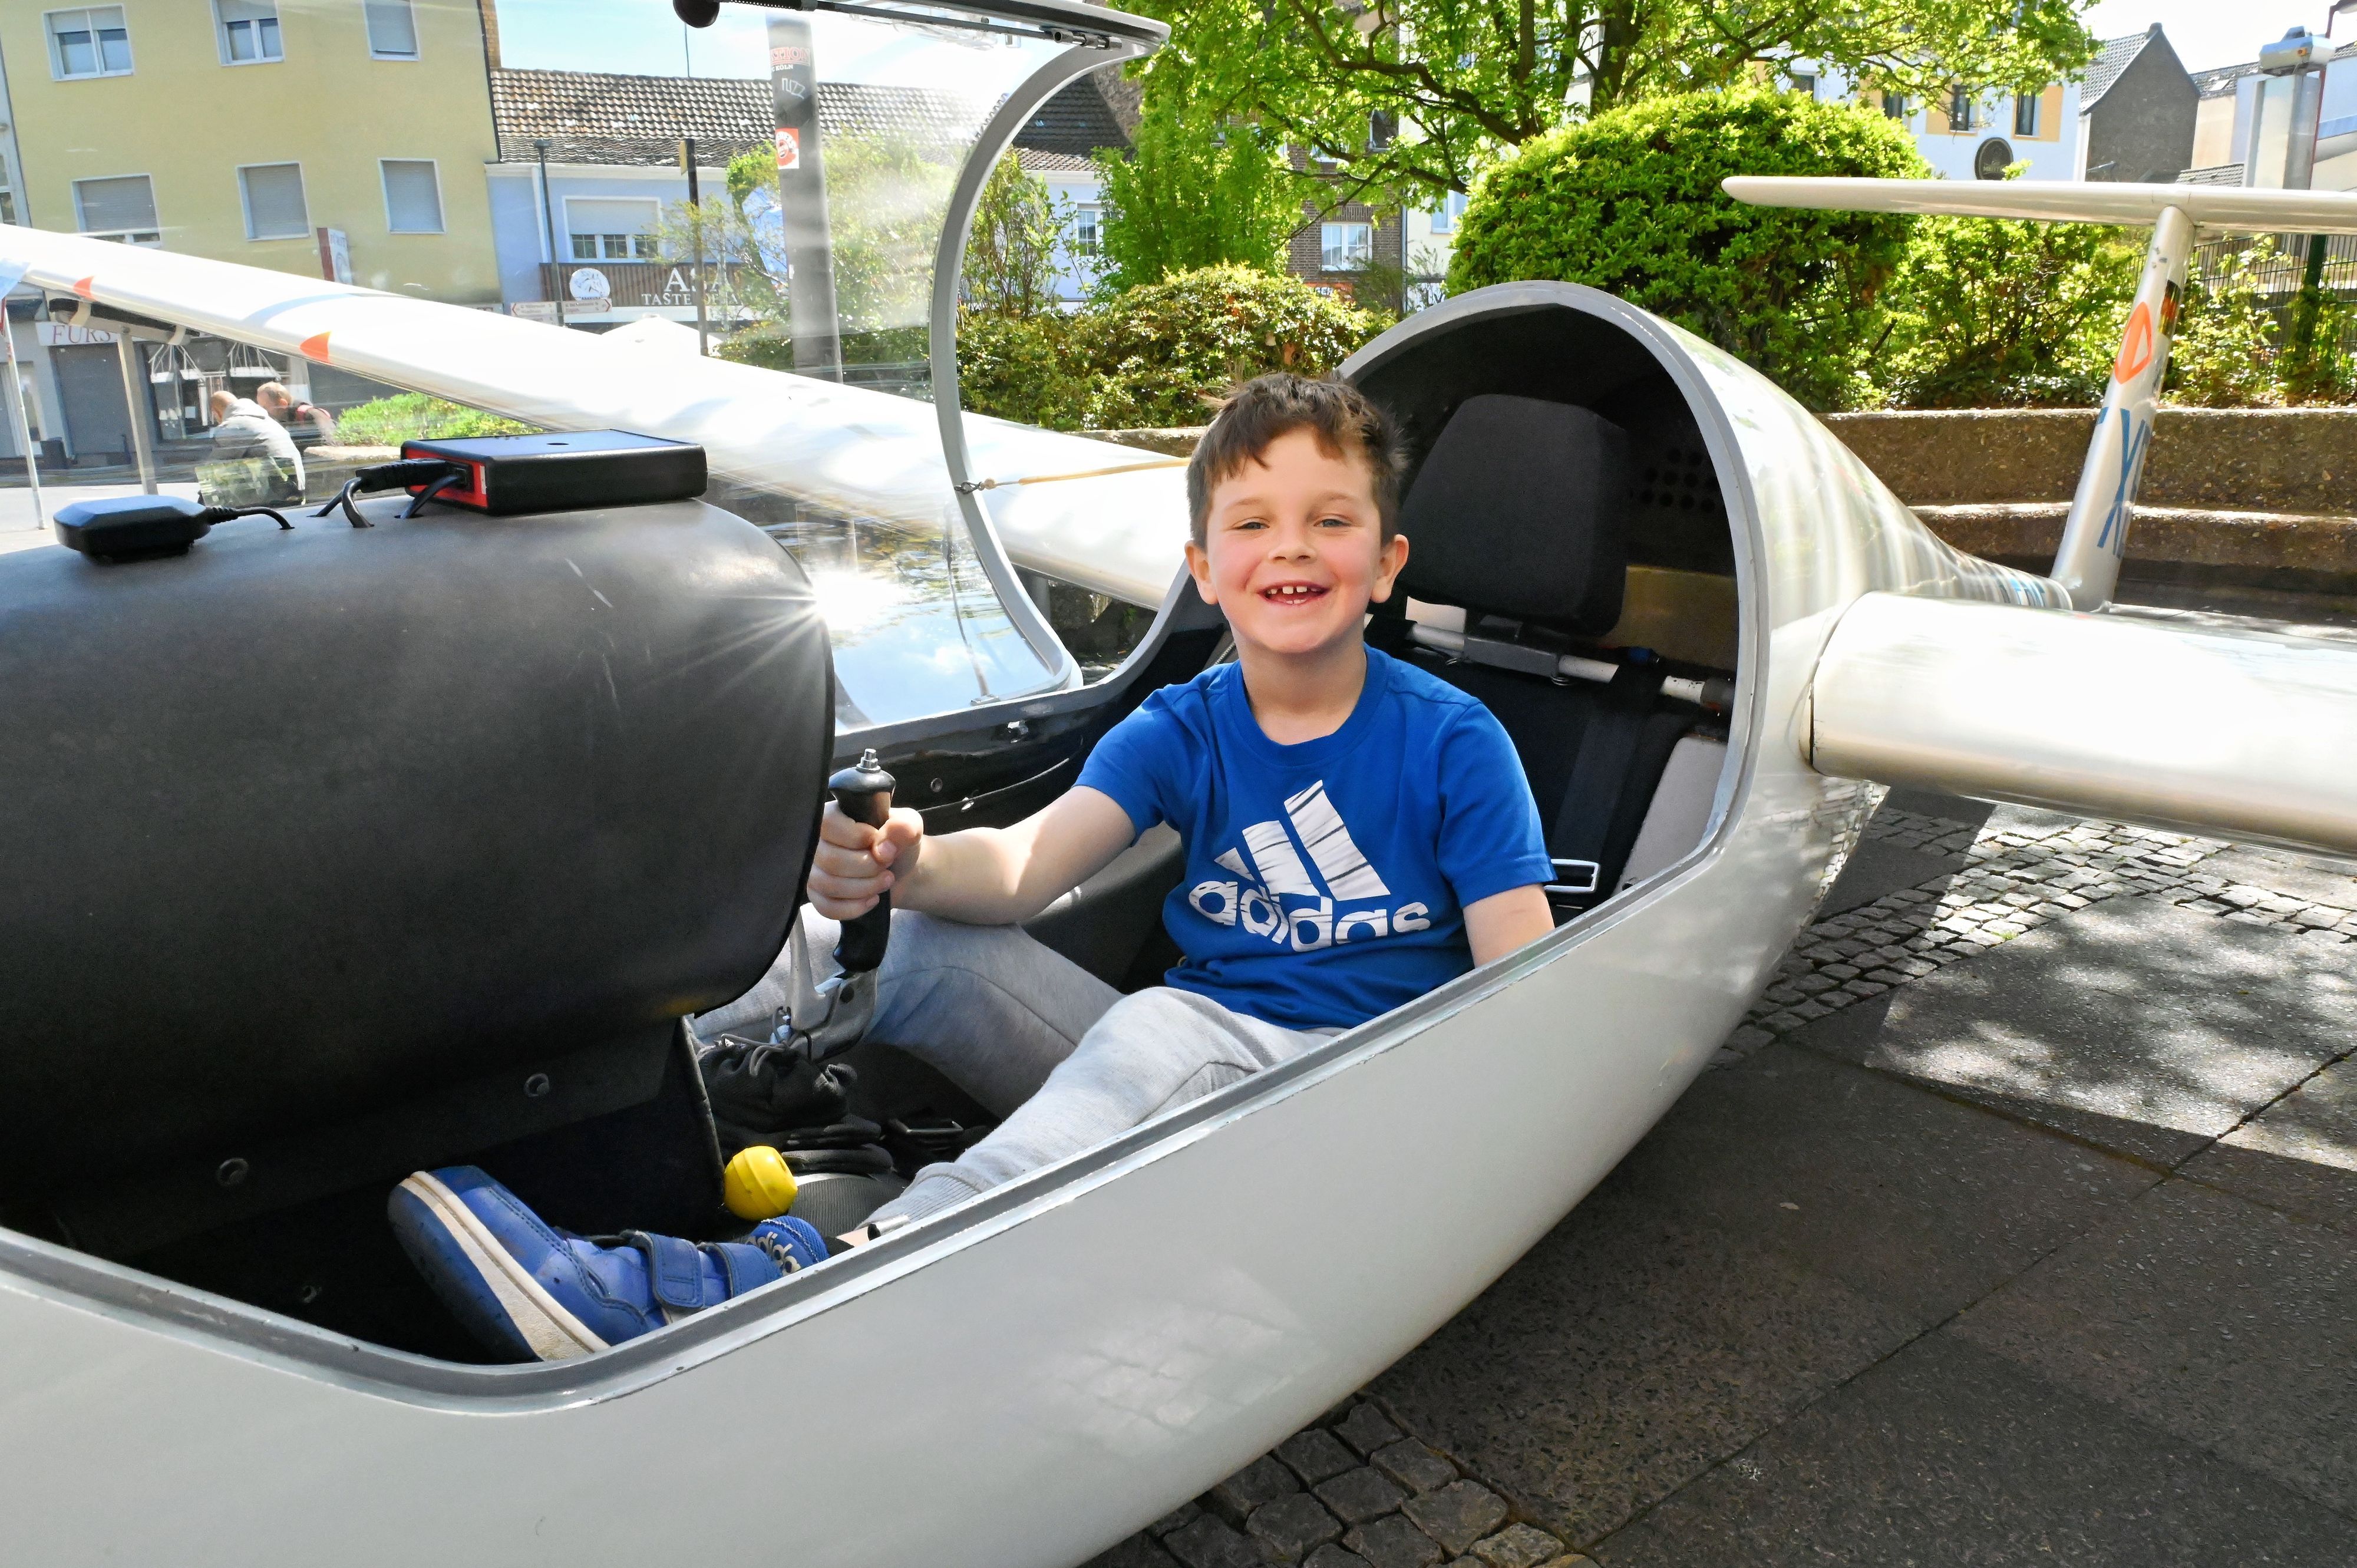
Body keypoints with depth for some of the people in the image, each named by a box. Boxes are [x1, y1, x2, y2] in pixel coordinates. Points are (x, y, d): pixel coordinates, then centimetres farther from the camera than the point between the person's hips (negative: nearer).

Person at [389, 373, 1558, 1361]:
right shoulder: (1180, 730, 5)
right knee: (913, 932, -9)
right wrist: (901, 865, -33)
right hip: (1178, 1079, 5)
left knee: (1160, 1026, -37)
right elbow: (1031, 858, -12)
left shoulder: (1453, 743, -4)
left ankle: (797, 1283, -47)